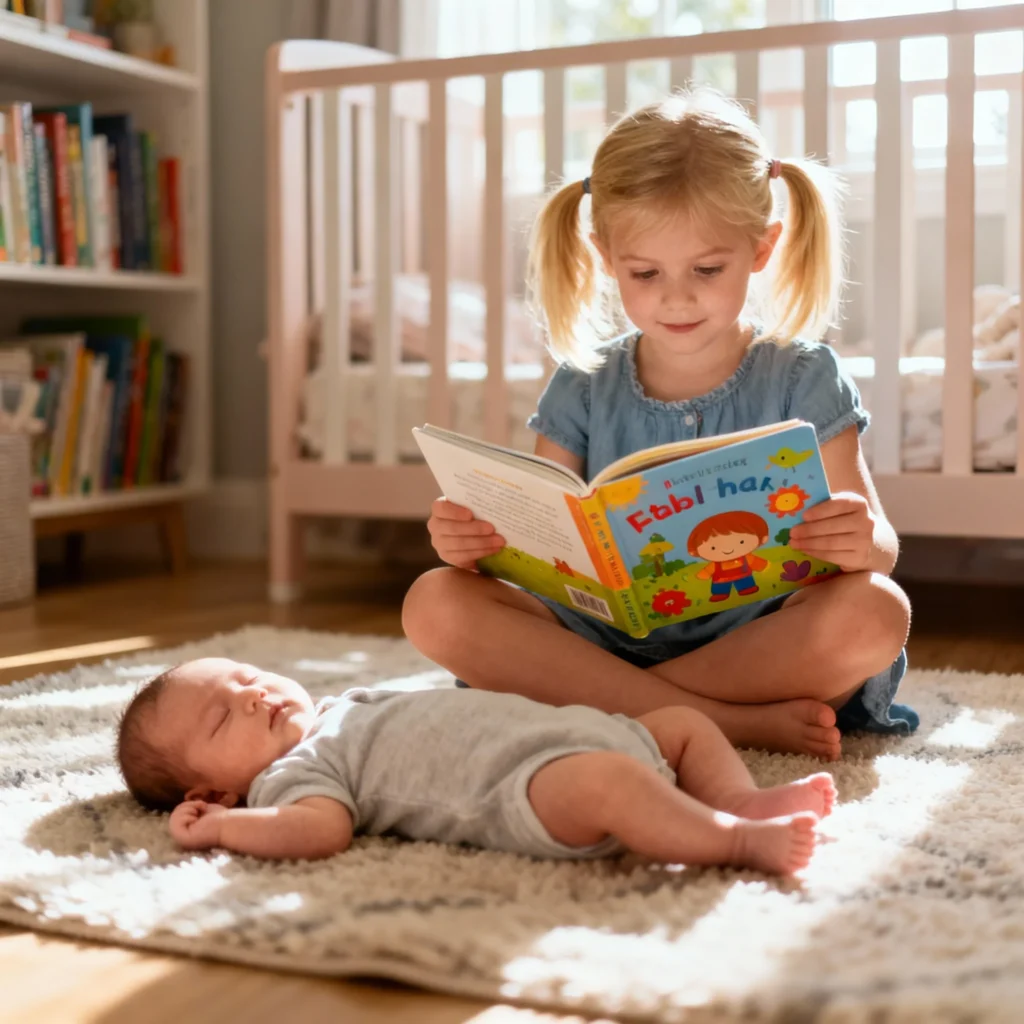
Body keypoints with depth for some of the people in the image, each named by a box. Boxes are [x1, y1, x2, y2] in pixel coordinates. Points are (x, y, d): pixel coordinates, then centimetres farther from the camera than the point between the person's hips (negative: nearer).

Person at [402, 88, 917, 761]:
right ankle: (736, 724, -23)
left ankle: (591, 703, -22)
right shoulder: (585, 391, 8)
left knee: (876, 611, -32)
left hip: (757, 641, -2)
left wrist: (864, 542, -27)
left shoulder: (801, 381, 2)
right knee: (437, 604, -21)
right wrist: (474, 541, -17)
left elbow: (881, 548, -2)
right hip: (607, 636, 2)